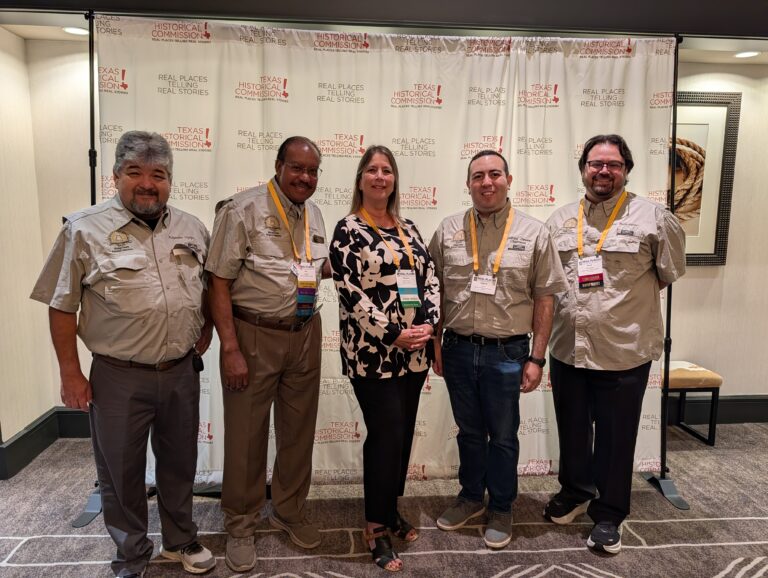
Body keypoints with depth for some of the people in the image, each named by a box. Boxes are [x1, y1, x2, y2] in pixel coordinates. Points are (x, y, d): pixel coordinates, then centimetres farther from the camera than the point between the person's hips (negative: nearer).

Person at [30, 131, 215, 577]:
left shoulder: (192, 229, 4)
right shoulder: (85, 229, -7)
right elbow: (62, 307, -5)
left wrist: (206, 330, 9)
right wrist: (70, 373, -6)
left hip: (182, 372, 4)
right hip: (119, 377, -3)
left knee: (180, 463, 19)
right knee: (121, 472, 13)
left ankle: (181, 540, 42)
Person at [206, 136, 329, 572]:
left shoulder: (314, 214, 9)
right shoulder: (243, 210, -10)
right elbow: (219, 283, -13)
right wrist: (230, 349, -17)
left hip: (305, 334, 6)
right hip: (254, 336, -5)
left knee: (299, 430, 16)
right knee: (246, 434, 7)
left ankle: (291, 510, 37)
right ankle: (241, 525, 29)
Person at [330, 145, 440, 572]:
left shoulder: (409, 229, 13)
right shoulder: (348, 230, -5)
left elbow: (430, 279, 10)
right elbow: (351, 293, -13)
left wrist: (428, 324, -6)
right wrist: (393, 334, -16)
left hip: (414, 351, 6)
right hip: (373, 352, -6)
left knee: (403, 433, 13)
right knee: (387, 434, -3)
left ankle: (392, 509, 32)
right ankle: (377, 526, 15)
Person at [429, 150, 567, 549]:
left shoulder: (533, 233, -3)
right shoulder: (448, 231, 2)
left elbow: (544, 300, -2)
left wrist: (537, 358, -4)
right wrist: (435, 344, 5)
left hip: (507, 352, -2)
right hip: (458, 350, 2)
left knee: (503, 436, 13)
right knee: (469, 431, 19)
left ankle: (501, 509, 34)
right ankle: (471, 497, 40)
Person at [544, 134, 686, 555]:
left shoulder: (653, 219, -5)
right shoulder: (560, 220, 6)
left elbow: (670, 271, 4)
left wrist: (632, 298, 4)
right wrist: (565, 305, 7)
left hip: (624, 352, -3)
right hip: (567, 349, 4)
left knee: (615, 438, 11)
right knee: (572, 431, 19)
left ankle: (608, 514, 30)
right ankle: (575, 492, 42)